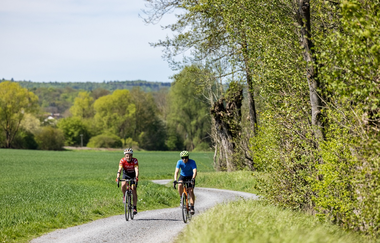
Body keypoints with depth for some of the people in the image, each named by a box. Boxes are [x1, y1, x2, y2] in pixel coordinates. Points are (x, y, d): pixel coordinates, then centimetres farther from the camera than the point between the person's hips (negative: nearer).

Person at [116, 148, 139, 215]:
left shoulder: (135, 160, -27)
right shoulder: (122, 160, -25)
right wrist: (118, 177, -52)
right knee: (123, 185, -29)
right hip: (126, 175, 1)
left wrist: (136, 178, -55)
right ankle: (124, 196, 1)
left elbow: (136, 169, -38)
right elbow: (120, 169, -36)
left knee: (134, 190, -14)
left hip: (133, 176, -1)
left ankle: (134, 207, -8)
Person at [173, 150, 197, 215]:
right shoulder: (179, 162, -21)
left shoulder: (192, 162, -26)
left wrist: (193, 179, -56)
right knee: (180, 185, -31)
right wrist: (175, 180, -46)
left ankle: (192, 207, -13)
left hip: (190, 177, -1)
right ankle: (181, 198, -9)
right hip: (182, 176, 1)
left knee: (191, 191, -17)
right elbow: (176, 171, -31)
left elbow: (195, 171, -38)